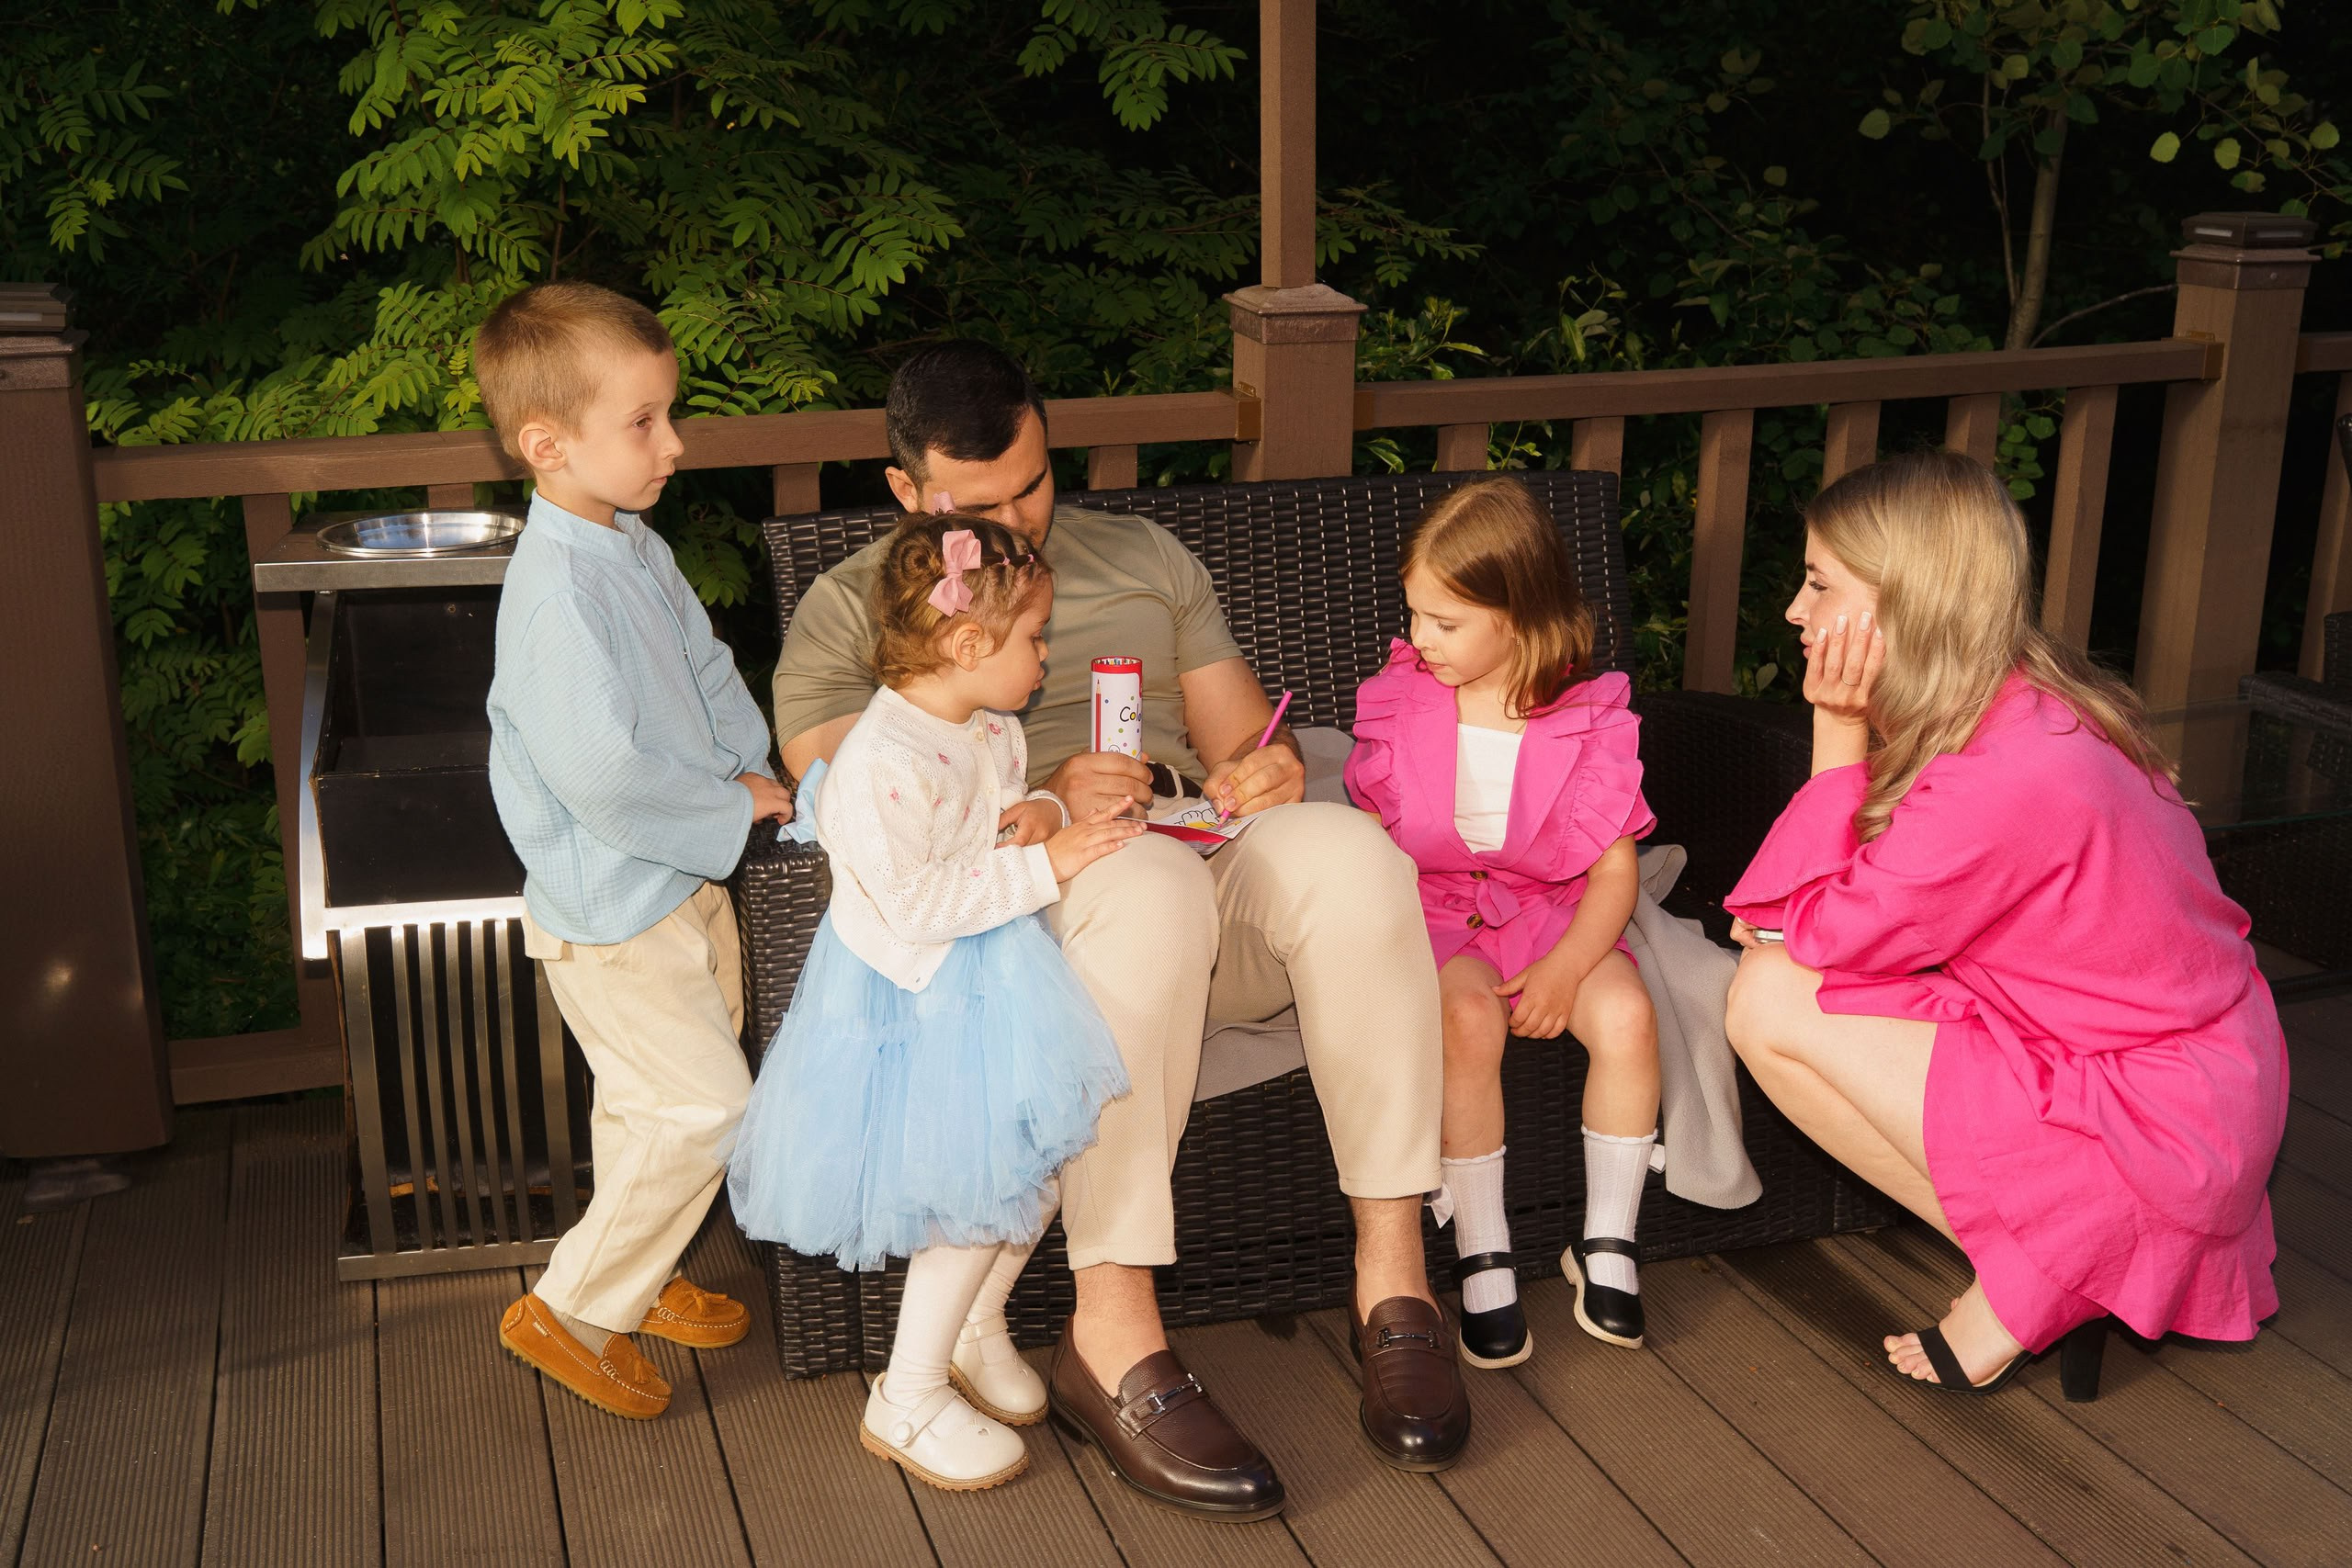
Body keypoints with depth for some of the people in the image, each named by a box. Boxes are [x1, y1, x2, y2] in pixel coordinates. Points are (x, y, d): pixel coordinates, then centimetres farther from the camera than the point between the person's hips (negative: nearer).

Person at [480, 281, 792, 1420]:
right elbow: (604, 776, -31)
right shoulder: (556, 591, -28)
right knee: (704, 1102, -4)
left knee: (649, 1097, 22)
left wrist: (753, 773, -3)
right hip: (610, 909, -9)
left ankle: (633, 1277, 42)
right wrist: (735, 806, -18)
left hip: (682, 877, 10)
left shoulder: (636, 547, 4)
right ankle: (571, 1310, 12)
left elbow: (709, 674, 14)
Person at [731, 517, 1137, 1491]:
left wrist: (1042, 813, -4)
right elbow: (916, 904, -29)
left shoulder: (993, 728, 5)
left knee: (1044, 1154, 11)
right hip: (912, 1003, -9)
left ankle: (976, 1328, 37)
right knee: (975, 1191, -6)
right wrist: (1046, 864, -26)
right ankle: (907, 1400, 15)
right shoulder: (881, 762, -25)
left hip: (995, 980, 9)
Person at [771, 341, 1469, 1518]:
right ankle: (1113, 1339, -37)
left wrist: (1261, 770, -5)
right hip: (1008, 905, -3)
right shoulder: (847, 611, 12)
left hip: (1201, 871, 4)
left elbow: (1240, 738, 20)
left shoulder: (1145, 559, 24)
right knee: (1151, 882, -39)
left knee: (1348, 850, -31)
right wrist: (1040, 799, -18)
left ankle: (1392, 1277, -25)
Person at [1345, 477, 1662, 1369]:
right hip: (1431, 911, 0)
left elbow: (1615, 868, -3)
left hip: (1551, 912, 1)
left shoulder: (1592, 716, -3)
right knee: (1470, 1018, -33)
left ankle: (1606, 1246, -8)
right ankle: (1483, 1258, -18)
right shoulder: (1398, 701, 1)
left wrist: (1564, 966, -19)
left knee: (1627, 1013, -28)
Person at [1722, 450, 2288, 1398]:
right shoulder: (2027, 703, 1)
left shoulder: (2000, 779, -29)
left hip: (2156, 1134, -9)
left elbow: (1828, 935, -15)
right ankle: (2064, 1256, 10)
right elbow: (1873, 903, 8)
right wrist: (1797, 921, -10)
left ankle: (2019, 1284, 2)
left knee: (1772, 1000, -13)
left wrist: (1838, 733, -13)